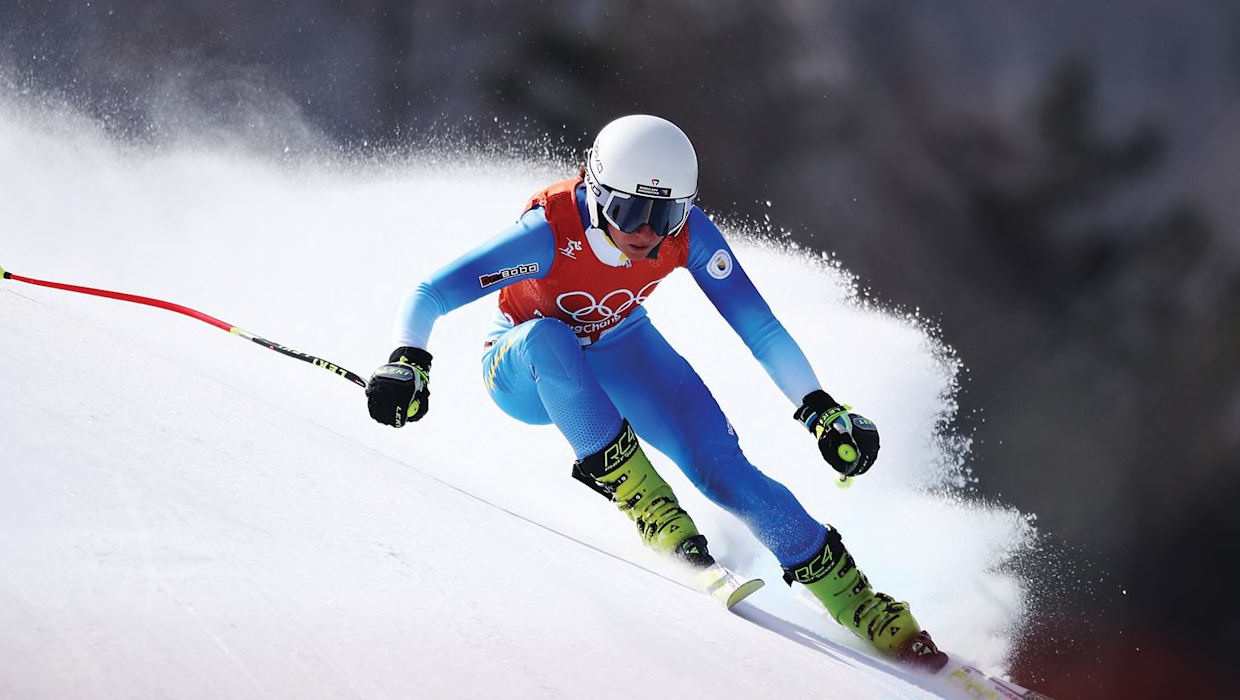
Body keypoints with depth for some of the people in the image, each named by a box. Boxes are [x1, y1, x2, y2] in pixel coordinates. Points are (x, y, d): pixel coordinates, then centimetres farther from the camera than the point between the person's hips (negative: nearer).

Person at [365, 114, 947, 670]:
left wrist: (821, 410, -22)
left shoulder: (686, 234, -25)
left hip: (620, 353, 2)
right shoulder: (550, 232, -36)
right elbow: (429, 296, -35)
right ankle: (642, 498, -34)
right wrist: (407, 365, -52)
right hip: (527, 371, -2)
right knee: (546, 336, -39)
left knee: (721, 467, -17)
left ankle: (871, 615, -8)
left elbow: (760, 328, -16)